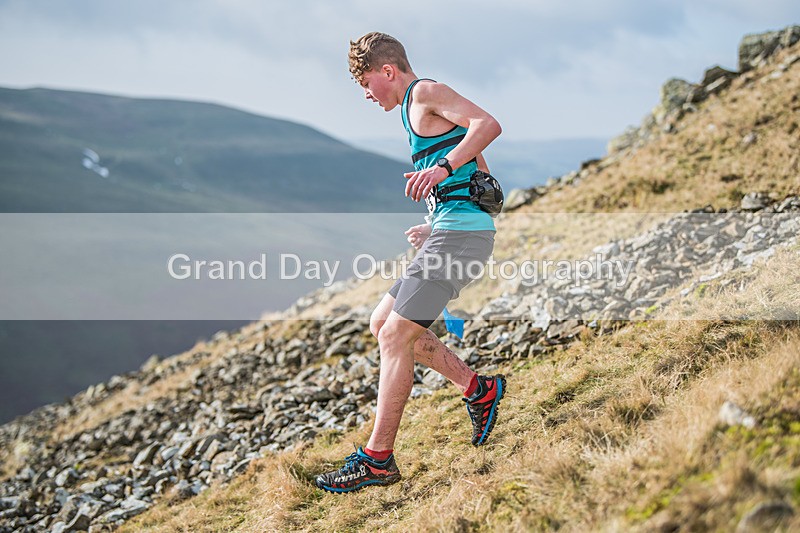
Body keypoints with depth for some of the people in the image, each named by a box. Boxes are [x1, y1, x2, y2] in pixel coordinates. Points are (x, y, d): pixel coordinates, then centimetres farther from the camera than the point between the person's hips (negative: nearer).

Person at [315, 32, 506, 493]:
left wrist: (443, 167, -32)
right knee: (383, 323, 13)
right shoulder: (419, 110, 25)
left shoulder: (426, 92, -4)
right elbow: (481, 173, 29)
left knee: (395, 335, -10)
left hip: (459, 231, -11)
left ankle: (378, 460, -6)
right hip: (454, 231, 11)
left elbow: (489, 125, -20)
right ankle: (478, 389, 14)